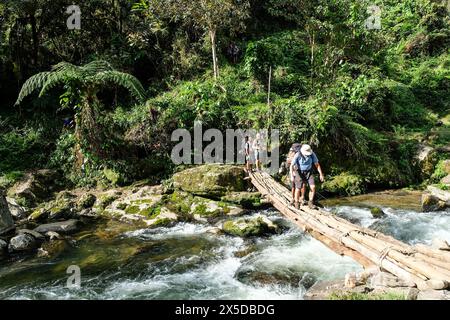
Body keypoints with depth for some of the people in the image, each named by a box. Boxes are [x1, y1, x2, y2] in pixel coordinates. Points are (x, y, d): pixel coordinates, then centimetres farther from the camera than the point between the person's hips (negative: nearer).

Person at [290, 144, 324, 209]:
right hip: (299, 173, -3)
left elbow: (317, 164, -4)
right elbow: (292, 165, -18)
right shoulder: (298, 155, -22)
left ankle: (310, 203, 4)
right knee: (298, 188, -7)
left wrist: (321, 174, -4)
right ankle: (296, 204, 11)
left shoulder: (312, 154, -15)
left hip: (309, 172, 3)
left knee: (313, 187, -9)